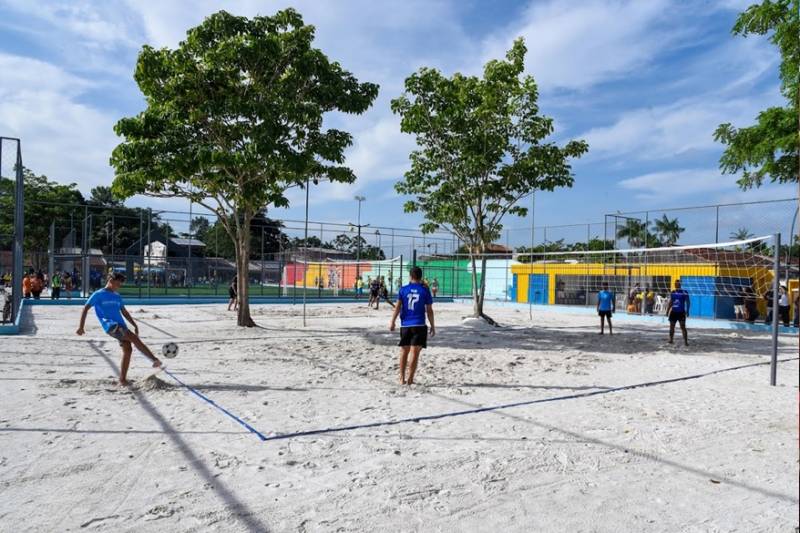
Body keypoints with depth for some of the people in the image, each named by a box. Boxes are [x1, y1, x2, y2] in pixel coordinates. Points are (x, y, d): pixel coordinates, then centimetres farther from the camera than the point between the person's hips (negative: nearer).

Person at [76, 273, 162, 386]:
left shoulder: (117, 296, 20)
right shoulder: (98, 294, 3)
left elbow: (124, 312, 25)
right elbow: (85, 308, 3)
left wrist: (135, 325, 20)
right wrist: (81, 326, -3)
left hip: (121, 325, 7)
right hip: (111, 326, -7)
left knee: (128, 349, -3)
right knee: (134, 337, -25)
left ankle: (122, 379, 6)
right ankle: (154, 359, -30)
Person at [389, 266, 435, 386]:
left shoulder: (403, 290, 2)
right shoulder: (425, 291, -1)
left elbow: (397, 307, -3)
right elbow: (429, 310, 0)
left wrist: (392, 322, 1)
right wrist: (432, 326, 8)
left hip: (405, 325, 2)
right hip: (419, 325, -2)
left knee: (404, 351, 13)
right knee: (415, 353, 0)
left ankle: (402, 378, 17)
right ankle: (410, 379, 0)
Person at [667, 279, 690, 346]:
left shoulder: (684, 292, -5)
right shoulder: (672, 292, 9)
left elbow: (687, 302, -5)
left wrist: (687, 311, -13)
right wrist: (667, 311, 13)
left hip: (681, 312, -5)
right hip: (673, 312, 5)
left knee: (683, 327, -9)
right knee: (671, 327, 10)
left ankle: (686, 341, -7)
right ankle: (670, 340, 21)